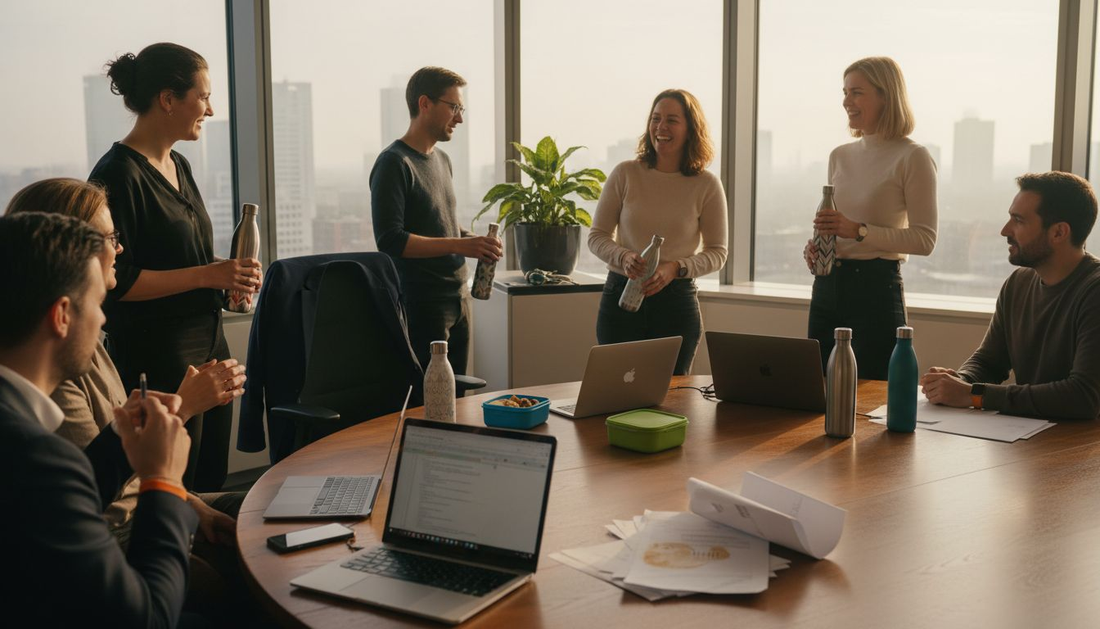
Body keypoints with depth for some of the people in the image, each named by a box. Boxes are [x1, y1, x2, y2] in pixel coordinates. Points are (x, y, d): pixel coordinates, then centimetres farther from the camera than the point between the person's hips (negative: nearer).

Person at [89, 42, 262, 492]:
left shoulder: (178, 166, 12)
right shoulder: (118, 176, -15)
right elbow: (114, 281, -20)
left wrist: (229, 275, 5)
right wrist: (206, 275, -20)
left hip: (207, 341, 9)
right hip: (157, 354, -9)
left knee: (212, 482, 16)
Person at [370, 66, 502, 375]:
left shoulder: (442, 160, 16)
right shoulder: (394, 163, -11)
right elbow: (390, 240, -20)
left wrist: (473, 240, 3)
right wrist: (459, 245, -24)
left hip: (457, 296, 8)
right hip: (422, 302, -8)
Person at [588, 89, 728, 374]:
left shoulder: (707, 185, -3)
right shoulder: (625, 174, -2)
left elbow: (717, 252, 1)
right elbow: (597, 236, 3)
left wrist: (675, 268, -16)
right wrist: (623, 257, -18)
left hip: (677, 300, 0)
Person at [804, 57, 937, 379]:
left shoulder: (913, 157, -8)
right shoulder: (840, 156, 12)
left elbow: (925, 239, -12)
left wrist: (859, 231, -21)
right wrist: (814, 247, 1)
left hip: (875, 286, -6)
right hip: (827, 286, 6)